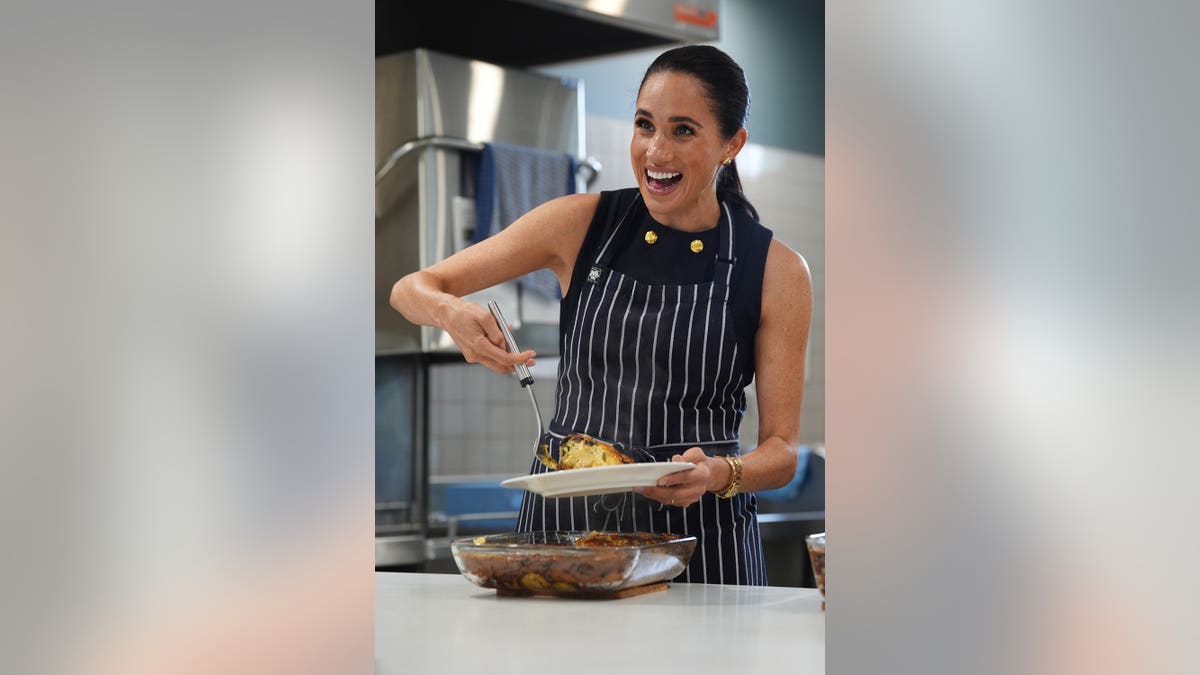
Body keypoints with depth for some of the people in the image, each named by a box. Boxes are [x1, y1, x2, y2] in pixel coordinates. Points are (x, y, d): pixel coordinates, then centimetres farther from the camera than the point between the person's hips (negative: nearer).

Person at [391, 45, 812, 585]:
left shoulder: (777, 272, -3)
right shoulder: (582, 223, 0)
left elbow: (782, 450, -1)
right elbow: (411, 289, 2)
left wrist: (719, 474, -22)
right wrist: (449, 312, -21)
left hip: (699, 536, -1)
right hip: (563, 520, 1)